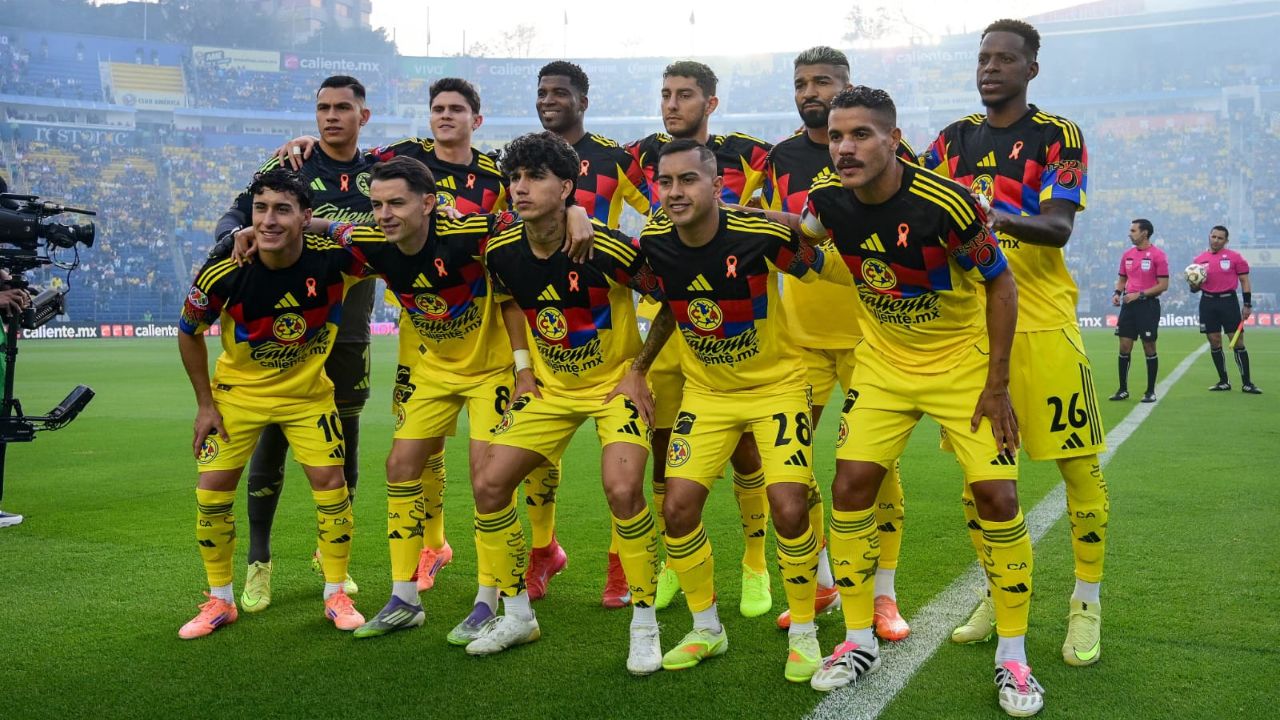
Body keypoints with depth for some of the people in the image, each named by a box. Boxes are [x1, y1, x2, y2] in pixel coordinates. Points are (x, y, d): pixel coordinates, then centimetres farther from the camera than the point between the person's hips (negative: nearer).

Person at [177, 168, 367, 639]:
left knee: (331, 484, -6)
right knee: (212, 492, -2)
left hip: (309, 393, 0)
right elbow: (189, 333, -5)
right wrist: (205, 403, -4)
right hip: (238, 392, 0)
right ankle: (220, 601, 19)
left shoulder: (334, 260, -25)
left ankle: (336, 595, 14)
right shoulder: (223, 275, -24)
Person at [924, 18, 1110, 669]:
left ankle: (1086, 603, 15)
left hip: (1041, 322, -4)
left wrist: (1000, 218, -32)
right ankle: (998, 595, 24)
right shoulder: (955, 139, 13)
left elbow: (1059, 227, -14)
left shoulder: (1058, 136, -1)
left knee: (1079, 466, -2)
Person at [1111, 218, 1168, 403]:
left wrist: (1139, 294, -17)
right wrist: (1117, 293, 0)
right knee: (1124, 348, 3)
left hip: (1148, 305, -5)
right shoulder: (1127, 255, 11)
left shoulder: (1158, 255, -8)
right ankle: (1123, 390, 11)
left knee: (1149, 349, 1)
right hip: (1128, 305, 5)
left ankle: (1150, 391, 9)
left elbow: (1163, 285, -10)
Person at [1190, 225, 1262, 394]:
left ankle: (1246, 383, 3)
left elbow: (1244, 281, 0)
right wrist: (1194, 284, -11)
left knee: (1238, 342, -4)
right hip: (1207, 302, 3)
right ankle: (1223, 382, 16)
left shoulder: (1235, 257, -1)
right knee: (1214, 343, 5)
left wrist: (1248, 305, -6)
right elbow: (1194, 288, 13)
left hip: (1228, 301, -3)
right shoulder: (1199, 259, 7)